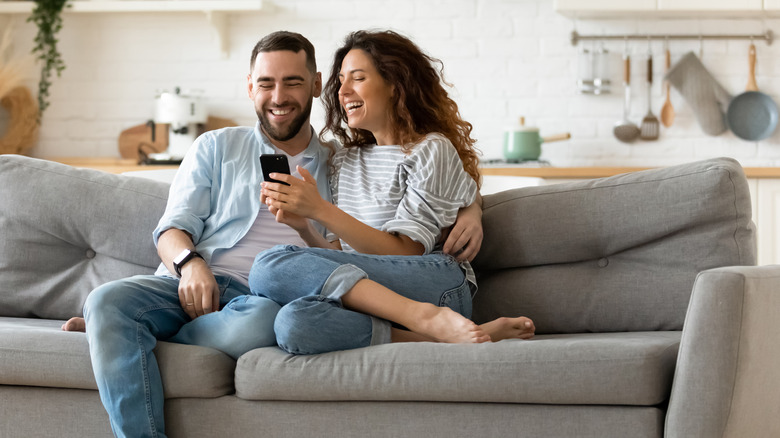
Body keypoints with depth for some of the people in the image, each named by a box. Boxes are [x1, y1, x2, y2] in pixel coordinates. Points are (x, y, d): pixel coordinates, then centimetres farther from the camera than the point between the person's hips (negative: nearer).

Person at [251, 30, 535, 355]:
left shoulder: (432, 150, 4)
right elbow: (340, 255, 18)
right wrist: (304, 228, -3)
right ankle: (438, 336, -28)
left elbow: (404, 253, -6)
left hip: (436, 285, -5)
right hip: (366, 298, 5)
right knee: (295, 322, -35)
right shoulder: (345, 161, 25)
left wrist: (320, 210, -12)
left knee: (272, 267, -28)